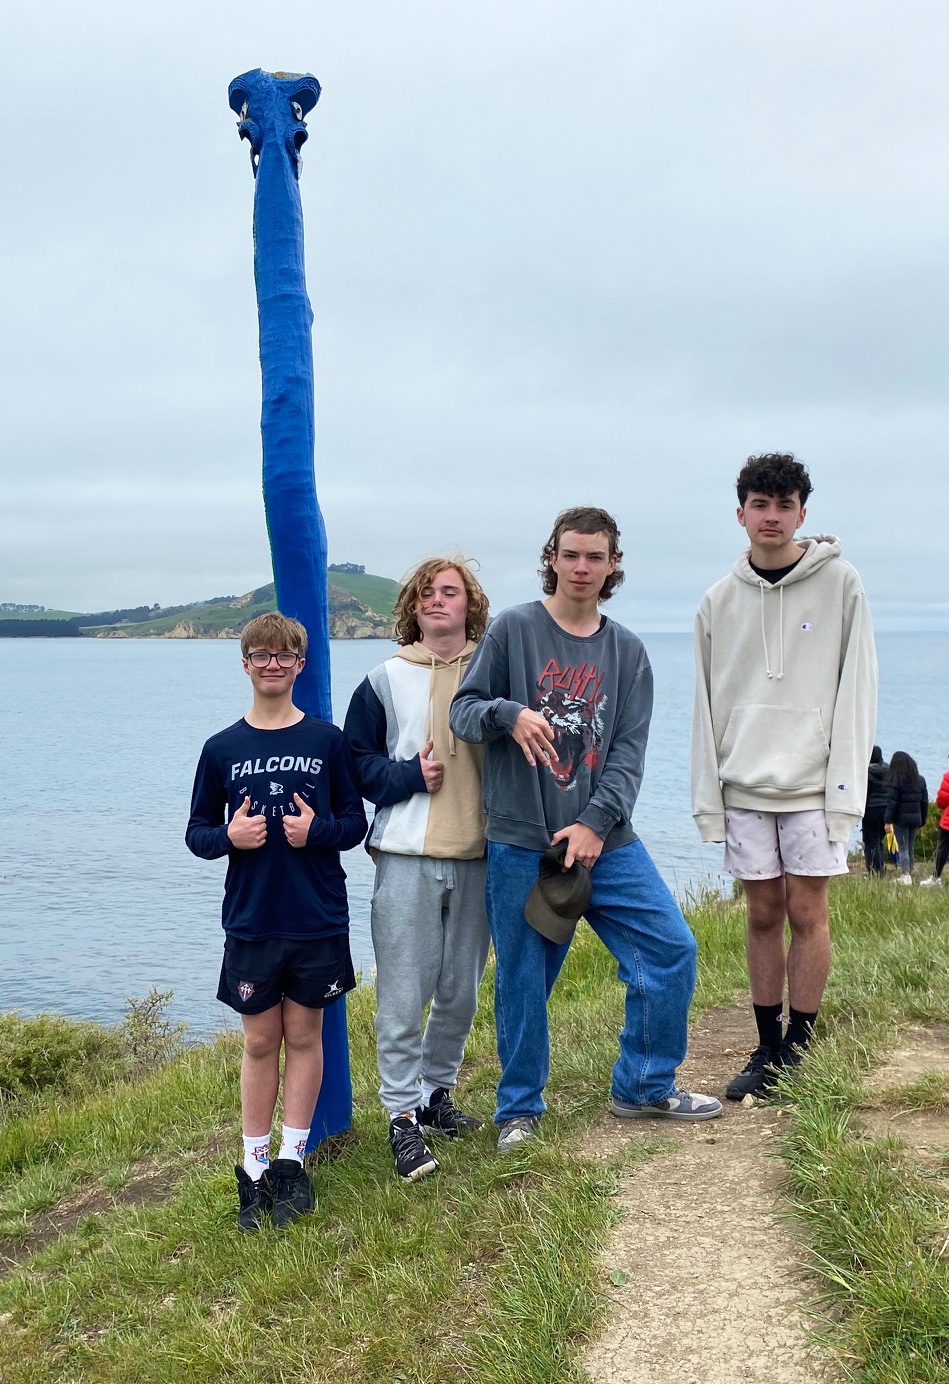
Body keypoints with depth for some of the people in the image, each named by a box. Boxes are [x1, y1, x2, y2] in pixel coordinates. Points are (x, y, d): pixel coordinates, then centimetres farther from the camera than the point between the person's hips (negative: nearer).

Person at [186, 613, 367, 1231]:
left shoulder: (328, 740, 0)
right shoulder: (223, 749, 2)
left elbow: (356, 823, 4)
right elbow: (197, 832, 8)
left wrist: (317, 831, -16)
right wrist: (228, 837, -13)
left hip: (318, 920, -1)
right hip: (251, 921, 1)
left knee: (304, 1036, 9)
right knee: (260, 1041, 9)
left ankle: (292, 1161, 19)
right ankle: (254, 1167, 18)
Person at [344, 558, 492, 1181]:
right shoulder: (387, 679, 5)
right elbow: (356, 761, 6)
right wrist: (410, 774, -10)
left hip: (478, 856, 2)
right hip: (408, 855, -2)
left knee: (461, 990, 11)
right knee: (403, 992, -4)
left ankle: (437, 1092, 29)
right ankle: (404, 1115, 5)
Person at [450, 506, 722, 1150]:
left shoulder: (627, 650, 9)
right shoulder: (513, 628, 0)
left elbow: (630, 748, 2)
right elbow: (463, 710, -1)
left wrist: (596, 823, -12)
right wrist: (509, 713, -24)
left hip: (605, 840, 3)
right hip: (521, 843, -3)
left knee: (672, 950, 0)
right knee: (522, 977, 3)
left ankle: (644, 1087, 19)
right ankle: (520, 1108, 23)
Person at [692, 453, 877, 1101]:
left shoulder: (839, 583, -1)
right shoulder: (720, 599, 7)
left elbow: (857, 688, -4)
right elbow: (708, 702, 9)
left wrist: (845, 784, -11)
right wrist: (708, 793, 3)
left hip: (811, 784, -3)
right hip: (745, 787, 3)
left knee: (807, 913, 1)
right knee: (764, 914, 8)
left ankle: (799, 1048, 14)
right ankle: (767, 1049, 19)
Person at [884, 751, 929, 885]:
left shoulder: (895, 780, -11)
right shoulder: (920, 780, 7)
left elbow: (891, 802, -15)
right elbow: (925, 801, 11)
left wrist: (888, 820, -13)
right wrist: (923, 819, 18)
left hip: (900, 819, -5)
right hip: (915, 818, 5)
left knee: (903, 847, -3)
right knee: (911, 847, 14)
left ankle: (905, 873, -15)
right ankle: (909, 874, 19)